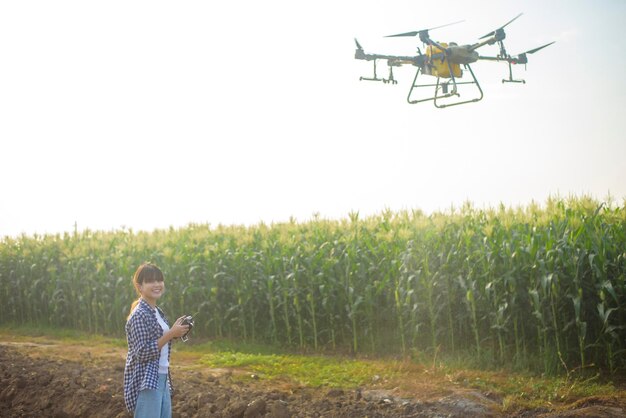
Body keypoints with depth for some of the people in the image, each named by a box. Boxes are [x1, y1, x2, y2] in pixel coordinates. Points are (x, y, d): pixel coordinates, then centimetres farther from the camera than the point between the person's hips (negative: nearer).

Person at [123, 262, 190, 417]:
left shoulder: (158, 312, 12)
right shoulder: (139, 315, -15)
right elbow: (142, 353, -20)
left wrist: (175, 334, 2)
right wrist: (171, 334, -21)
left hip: (161, 379, 9)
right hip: (145, 382, -9)